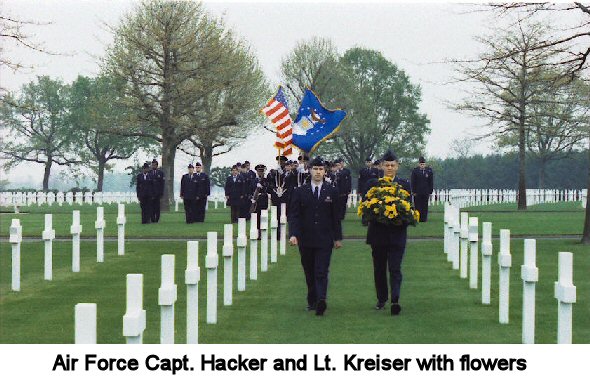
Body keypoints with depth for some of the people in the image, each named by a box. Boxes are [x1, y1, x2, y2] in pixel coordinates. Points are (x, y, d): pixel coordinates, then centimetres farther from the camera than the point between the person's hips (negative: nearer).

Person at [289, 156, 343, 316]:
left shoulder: (331, 192, 7)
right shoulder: (300, 192, 5)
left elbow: (336, 217, 10)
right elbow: (293, 215, 2)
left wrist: (338, 237, 8)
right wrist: (293, 234, -12)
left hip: (324, 240, -1)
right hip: (306, 240, 1)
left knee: (321, 272, -12)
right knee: (309, 273, 9)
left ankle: (321, 300, -24)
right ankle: (312, 301, 20)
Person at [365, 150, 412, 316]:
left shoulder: (404, 184, 5)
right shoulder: (372, 184, 6)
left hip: (397, 233, -2)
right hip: (378, 233, 2)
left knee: (395, 268, -10)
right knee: (379, 268, 11)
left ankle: (395, 300, -17)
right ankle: (381, 299, 24)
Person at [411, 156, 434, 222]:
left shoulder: (429, 171, 4)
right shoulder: (415, 171, -1)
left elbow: (431, 182, 7)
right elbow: (413, 182, 0)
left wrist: (430, 192, 3)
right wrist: (414, 191, -5)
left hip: (426, 192, 1)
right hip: (417, 193, -1)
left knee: (425, 207, 4)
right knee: (418, 207, 0)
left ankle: (424, 218, 9)